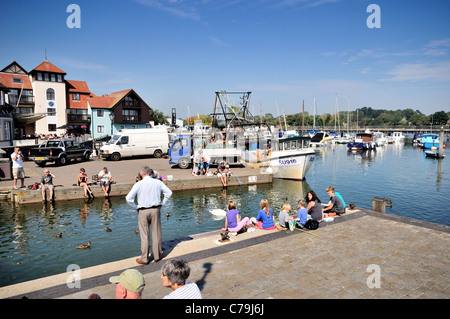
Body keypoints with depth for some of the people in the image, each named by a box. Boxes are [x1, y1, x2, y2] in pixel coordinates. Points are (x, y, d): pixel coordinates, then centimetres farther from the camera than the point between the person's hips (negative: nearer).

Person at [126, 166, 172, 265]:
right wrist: (162, 203, 8)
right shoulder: (158, 182, 0)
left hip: (143, 211, -2)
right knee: (156, 234, 12)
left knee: (144, 235, 6)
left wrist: (136, 207, 1)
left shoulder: (138, 184, -8)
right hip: (155, 209, 2)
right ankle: (157, 256, 22)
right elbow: (169, 192, 2)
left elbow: (128, 198, -12)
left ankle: (144, 258, 14)